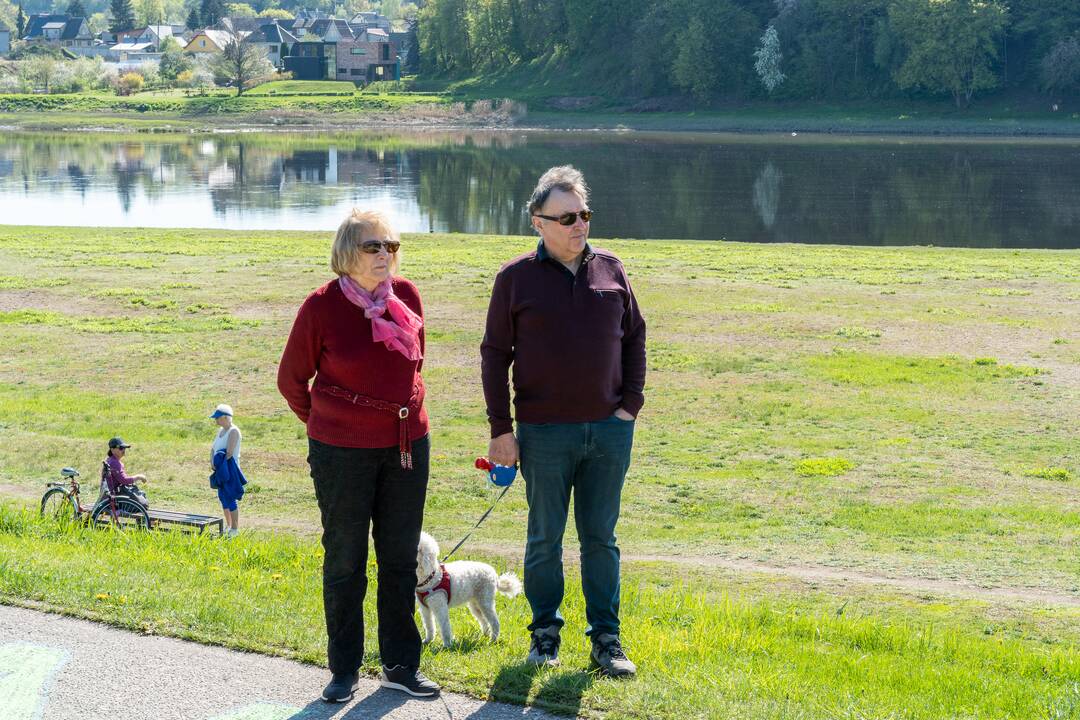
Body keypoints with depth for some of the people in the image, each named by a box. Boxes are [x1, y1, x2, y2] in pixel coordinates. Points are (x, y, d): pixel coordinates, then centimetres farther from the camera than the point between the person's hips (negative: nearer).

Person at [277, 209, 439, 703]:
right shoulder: (322, 306, -12)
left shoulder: (407, 296, 0)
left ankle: (400, 665, 22)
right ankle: (344, 670, 18)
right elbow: (291, 379, 2)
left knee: (400, 559, 11)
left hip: (407, 445, 4)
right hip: (342, 453, -4)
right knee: (344, 562, 7)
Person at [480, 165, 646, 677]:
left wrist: (631, 403, 4)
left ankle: (606, 639, 14)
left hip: (609, 429, 2)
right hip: (545, 432, -2)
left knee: (601, 538, 8)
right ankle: (545, 634, 19)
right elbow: (495, 355, 0)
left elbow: (634, 338, 14)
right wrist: (501, 429, -4)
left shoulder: (610, 270, 6)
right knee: (545, 539, 7)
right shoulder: (516, 278, -2)